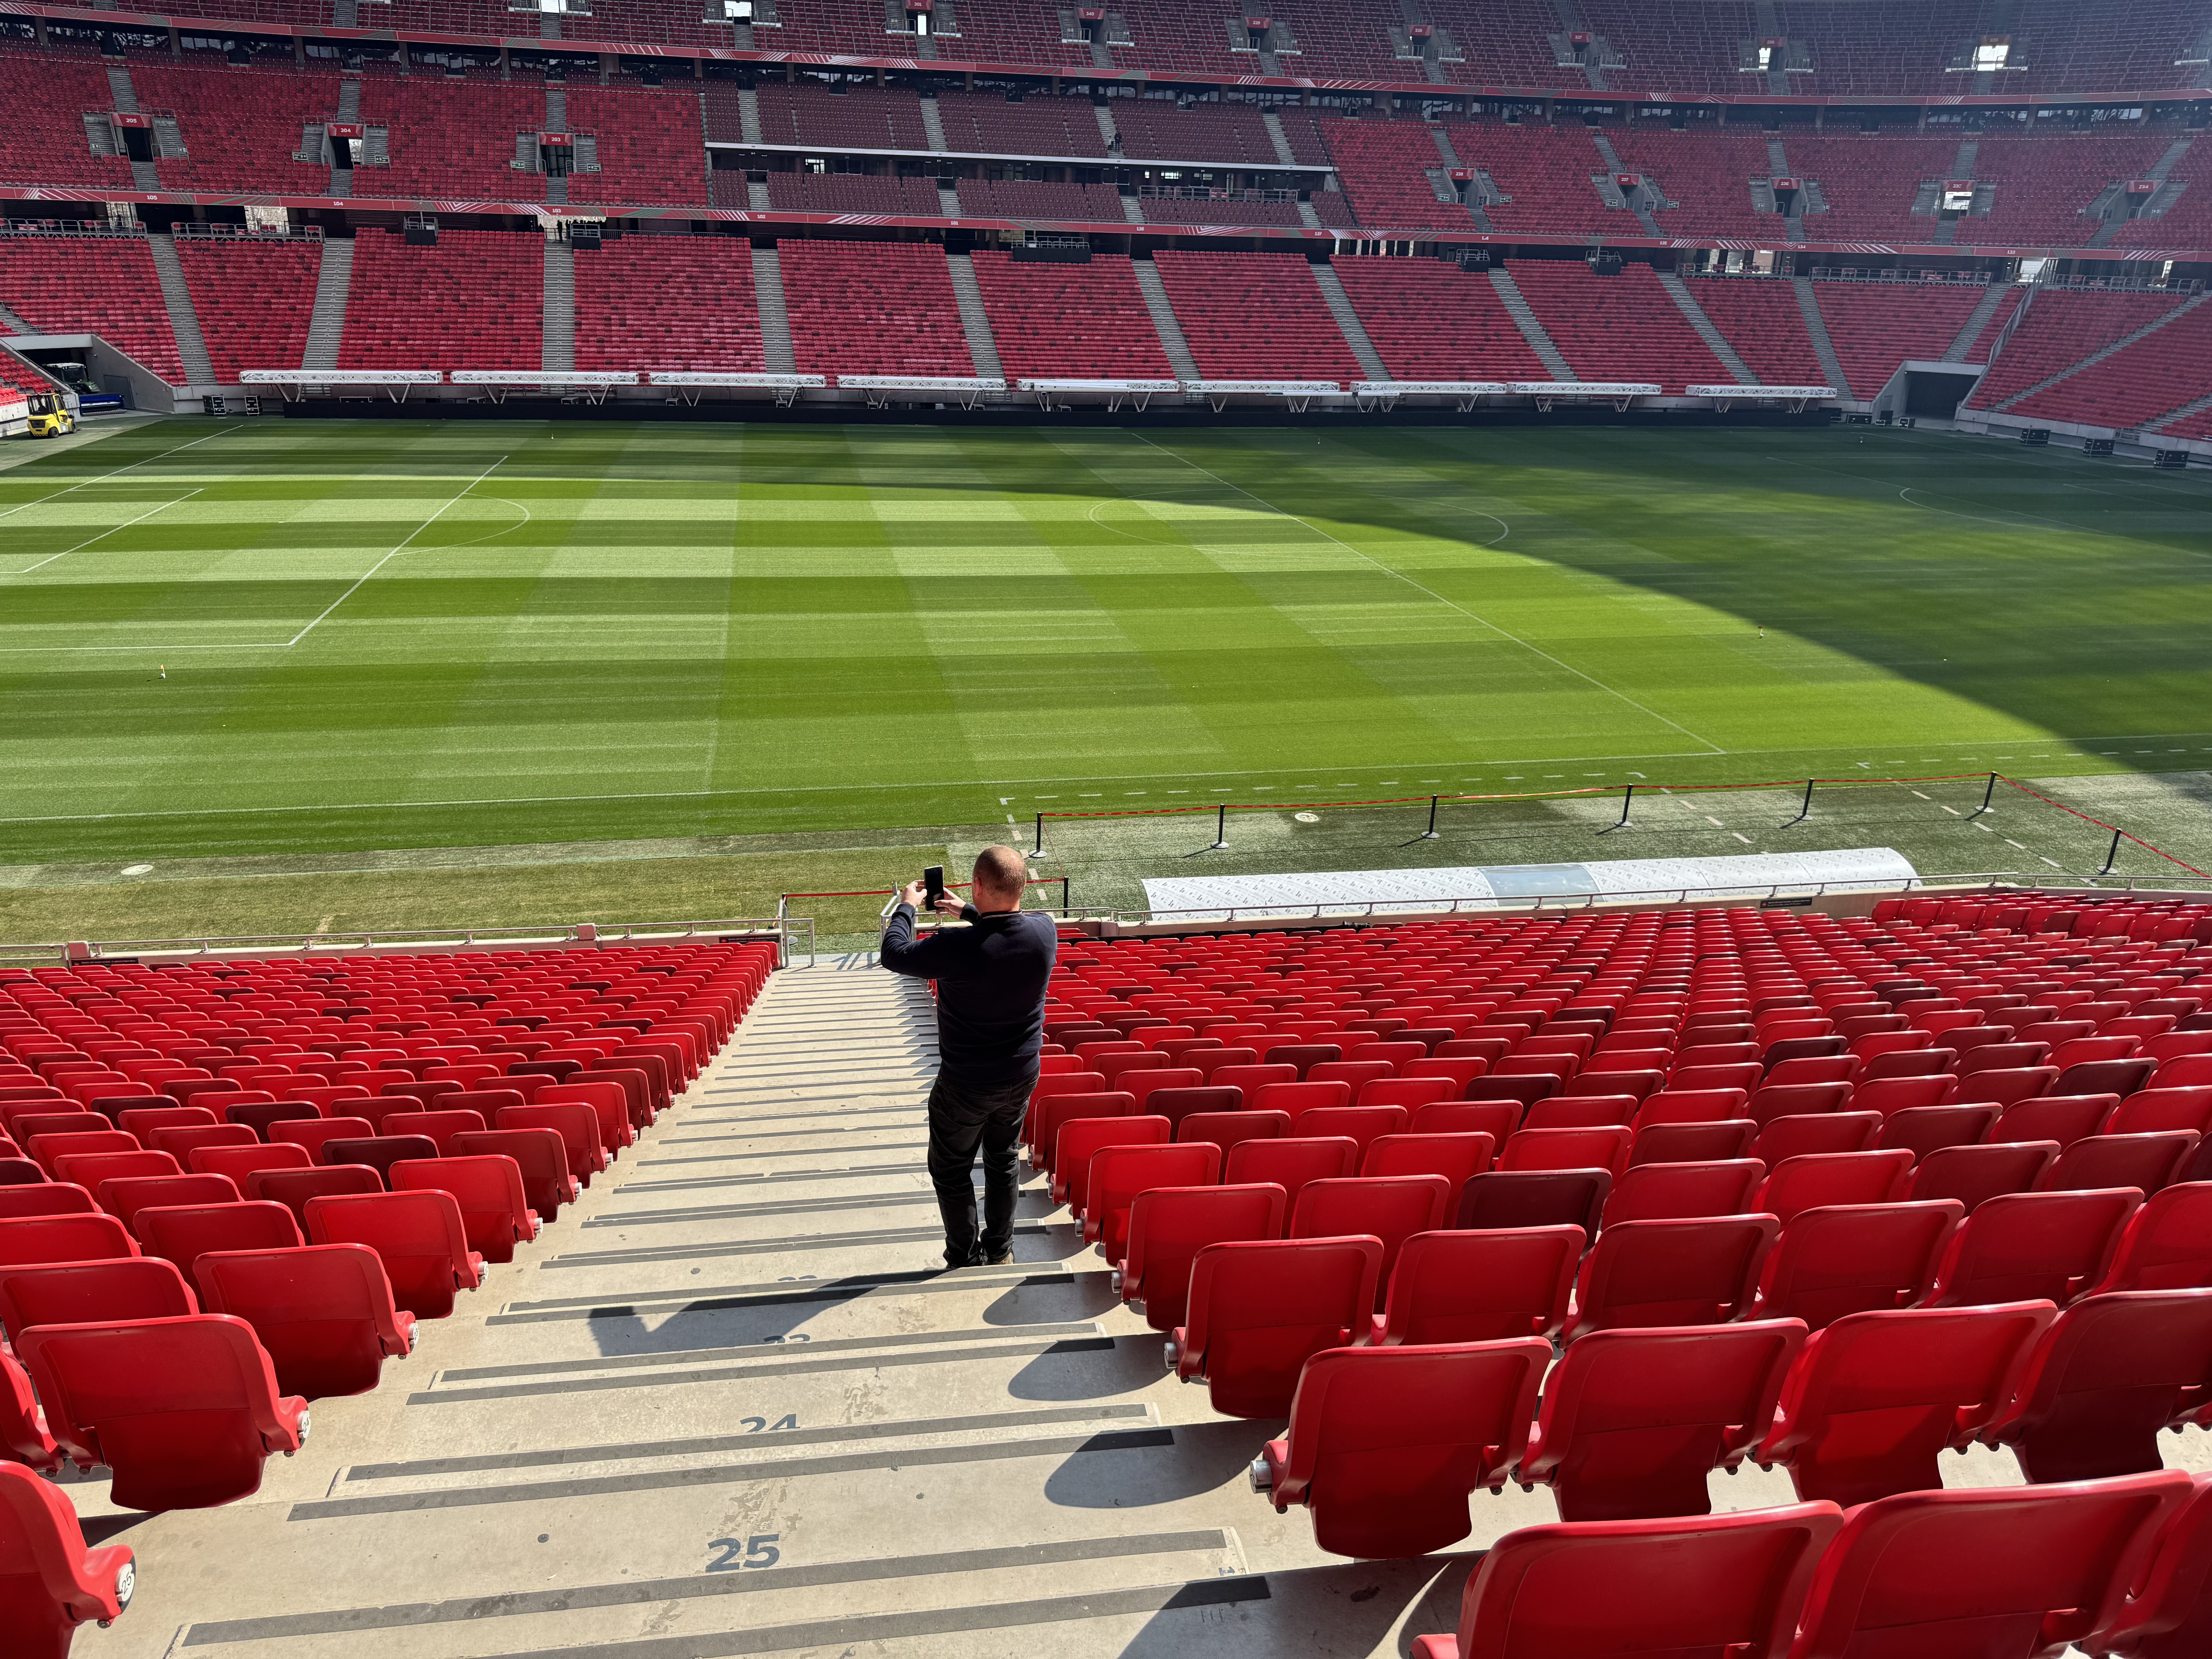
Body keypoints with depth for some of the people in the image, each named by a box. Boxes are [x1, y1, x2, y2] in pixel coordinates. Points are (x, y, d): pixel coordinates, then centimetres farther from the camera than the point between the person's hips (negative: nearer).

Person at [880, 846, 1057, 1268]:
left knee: (951, 1171, 17)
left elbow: (894, 955, -14)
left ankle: (965, 1260, 28)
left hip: (966, 1084, -5)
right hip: (1022, 1075, 5)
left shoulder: (958, 947, -31)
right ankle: (1001, 1250, 36)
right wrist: (967, 912, 20)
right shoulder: (1045, 931, -15)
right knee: (1003, 1161, 25)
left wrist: (906, 906, 2)